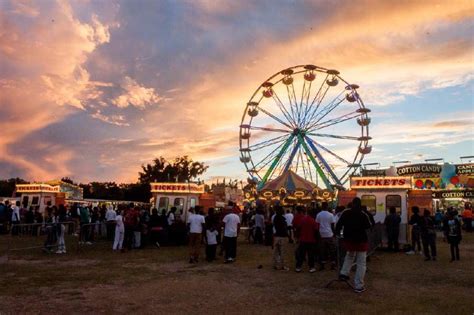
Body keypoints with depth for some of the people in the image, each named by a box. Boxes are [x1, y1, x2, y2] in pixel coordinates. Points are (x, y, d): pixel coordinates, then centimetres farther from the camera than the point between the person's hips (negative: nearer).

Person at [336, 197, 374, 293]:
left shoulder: (345, 213, -4)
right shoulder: (363, 215, -11)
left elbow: (339, 224, -3)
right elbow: (369, 226, -3)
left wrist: (337, 232, 11)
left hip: (348, 240, 4)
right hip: (361, 241, -4)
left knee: (350, 255, 33)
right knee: (361, 263, 3)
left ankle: (344, 273, 20)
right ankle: (358, 286, 1)